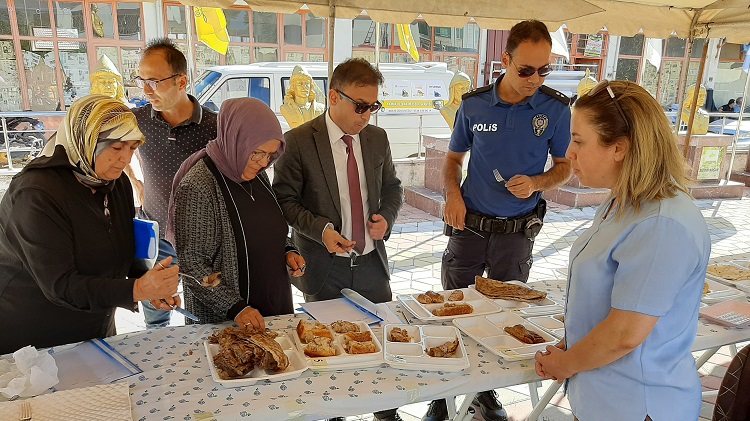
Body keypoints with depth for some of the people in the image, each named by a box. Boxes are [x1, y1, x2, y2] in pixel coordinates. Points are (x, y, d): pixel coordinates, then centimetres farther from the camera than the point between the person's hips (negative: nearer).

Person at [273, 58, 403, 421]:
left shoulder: (377, 138, 3)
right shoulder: (299, 141, -12)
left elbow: (391, 187, 14)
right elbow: (284, 200, -9)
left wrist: (386, 216, -6)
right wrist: (321, 229, -23)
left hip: (371, 262, 4)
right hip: (325, 267, -4)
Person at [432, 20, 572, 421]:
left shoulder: (556, 108, -8)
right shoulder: (473, 104, -5)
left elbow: (564, 166, 4)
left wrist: (536, 184, -17)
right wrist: (452, 194, -12)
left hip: (518, 232, 0)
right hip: (470, 224, 1)